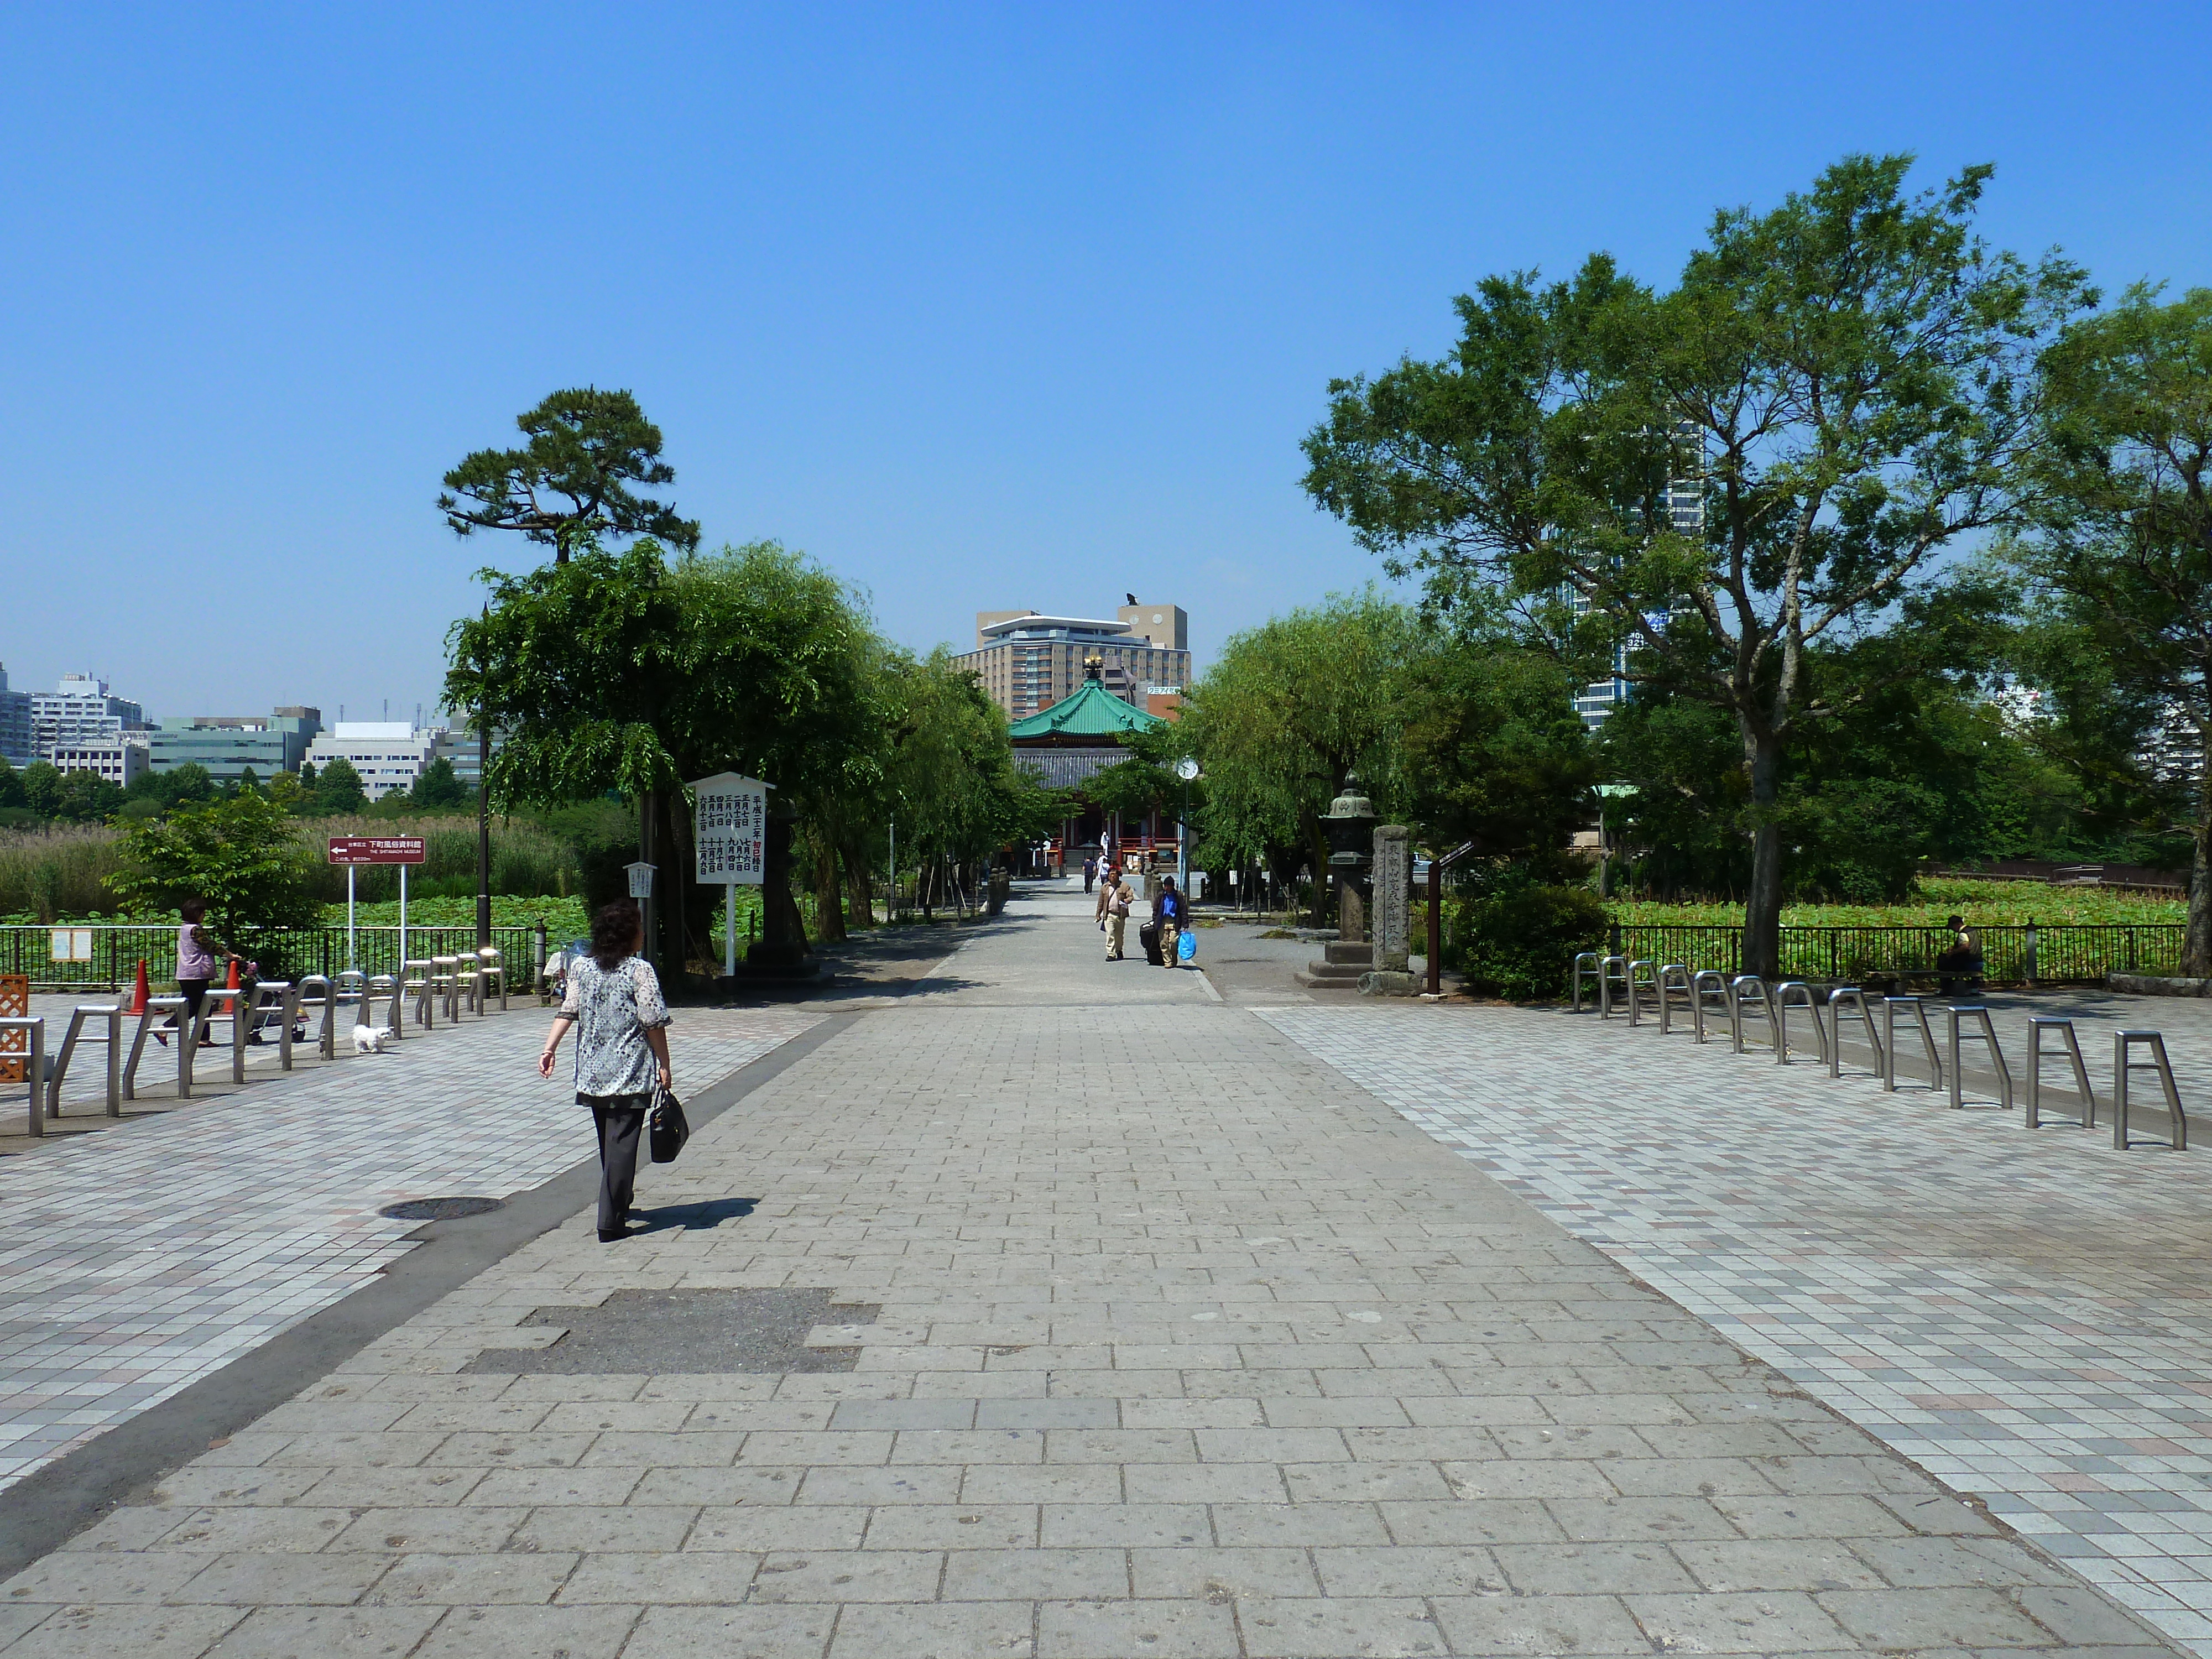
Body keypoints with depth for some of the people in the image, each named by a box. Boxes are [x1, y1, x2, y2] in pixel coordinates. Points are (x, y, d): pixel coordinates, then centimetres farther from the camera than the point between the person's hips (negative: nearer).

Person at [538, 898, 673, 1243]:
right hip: (630, 1075, -6)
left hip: (592, 1072, 6)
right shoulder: (640, 970, -11)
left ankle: (619, 1204, 36)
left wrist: (550, 1048, 1)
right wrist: (664, 1065, -4)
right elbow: (654, 1023, -11)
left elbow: (568, 1010, -1)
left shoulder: (582, 967, 6)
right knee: (622, 1145, -3)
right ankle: (610, 1223, -6)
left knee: (608, 1141, 21)